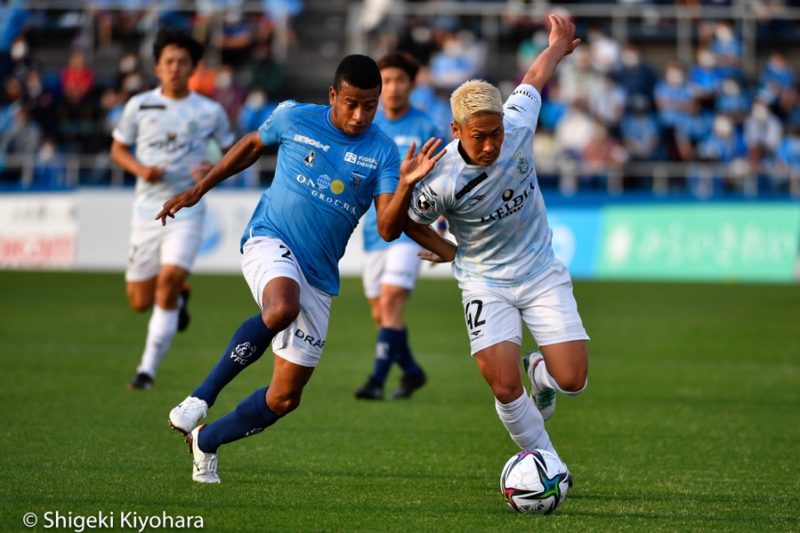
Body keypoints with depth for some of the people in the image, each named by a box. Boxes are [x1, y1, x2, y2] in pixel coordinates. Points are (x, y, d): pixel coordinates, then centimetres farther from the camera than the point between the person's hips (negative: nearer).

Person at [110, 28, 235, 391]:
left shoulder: (210, 112, 0)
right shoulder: (139, 106, 2)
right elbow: (118, 148, 12)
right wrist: (139, 168, -9)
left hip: (186, 212, -2)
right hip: (146, 210, 2)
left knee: (168, 280, -22)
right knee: (140, 302, 4)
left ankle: (148, 369, -15)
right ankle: (181, 294, 41)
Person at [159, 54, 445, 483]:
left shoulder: (382, 153, -4)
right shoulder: (294, 119, -3)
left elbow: (388, 229, -12)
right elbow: (251, 145, 18)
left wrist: (406, 186, -30)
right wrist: (198, 190, 20)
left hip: (318, 278, 3)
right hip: (270, 239, -3)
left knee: (285, 398, 3)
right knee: (282, 308, -39)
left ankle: (206, 441, 28)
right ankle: (202, 397, -24)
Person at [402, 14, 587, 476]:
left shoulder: (518, 123, -18)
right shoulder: (443, 181, -26)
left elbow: (533, 80, 5)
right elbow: (409, 222, -5)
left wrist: (558, 46, 22)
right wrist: (450, 251, -3)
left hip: (542, 273, 3)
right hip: (486, 283, -2)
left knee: (572, 380, -7)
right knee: (505, 388, -17)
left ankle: (542, 373, 31)